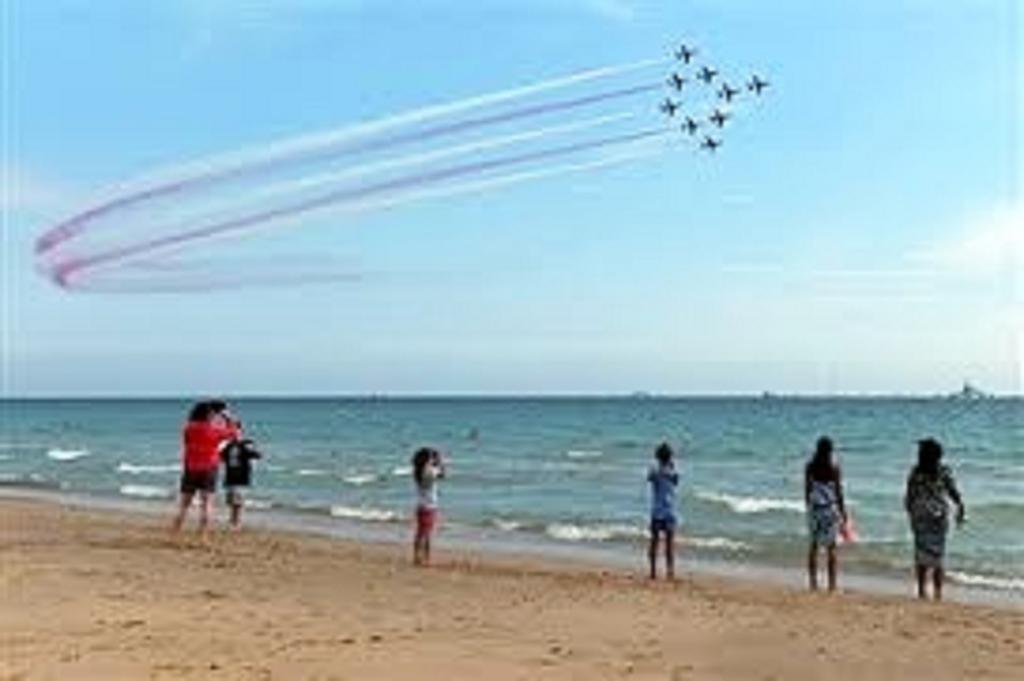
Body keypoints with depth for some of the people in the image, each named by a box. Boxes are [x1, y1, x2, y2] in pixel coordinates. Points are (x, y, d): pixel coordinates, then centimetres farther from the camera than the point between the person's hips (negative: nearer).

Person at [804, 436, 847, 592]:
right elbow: (838, 491, -6)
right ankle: (832, 585, 3)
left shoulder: (810, 466, -1)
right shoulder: (834, 467, -9)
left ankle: (813, 584, 11)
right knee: (831, 548, 3)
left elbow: (807, 490, 4)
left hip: (814, 508, 3)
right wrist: (843, 512, 3)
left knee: (813, 546, 9)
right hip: (831, 508, -3)